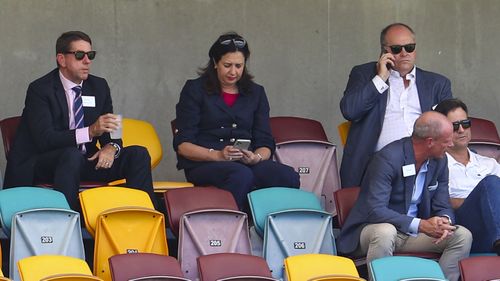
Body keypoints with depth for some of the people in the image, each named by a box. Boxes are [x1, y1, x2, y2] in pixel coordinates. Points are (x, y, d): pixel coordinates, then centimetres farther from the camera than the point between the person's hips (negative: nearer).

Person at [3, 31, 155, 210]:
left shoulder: (99, 86, 9)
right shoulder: (40, 89, -10)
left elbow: (108, 132, 11)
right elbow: (44, 139, -21)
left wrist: (111, 147, -16)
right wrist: (90, 131, -33)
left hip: (83, 161, 6)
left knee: (138, 154, -11)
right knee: (72, 155, -37)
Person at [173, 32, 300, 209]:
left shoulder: (255, 93, 20)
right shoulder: (195, 90, 9)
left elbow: (265, 143, 14)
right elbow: (182, 145, 0)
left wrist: (256, 158, -11)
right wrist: (218, 155, -17)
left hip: (246, 163, 4)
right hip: (203, 165, -4)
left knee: (289, 177, -28)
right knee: (242, 175, -39)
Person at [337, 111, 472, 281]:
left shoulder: (439, 161, 1)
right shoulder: (388, 159, -22)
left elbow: (442, 207, 5)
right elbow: (375, 210, -29)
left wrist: (444, 222, -22)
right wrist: (421, 225, -34)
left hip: (414, 231, 6)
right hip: (373, 227, -6)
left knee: (462, 236, -14)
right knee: (385, 232, -40)